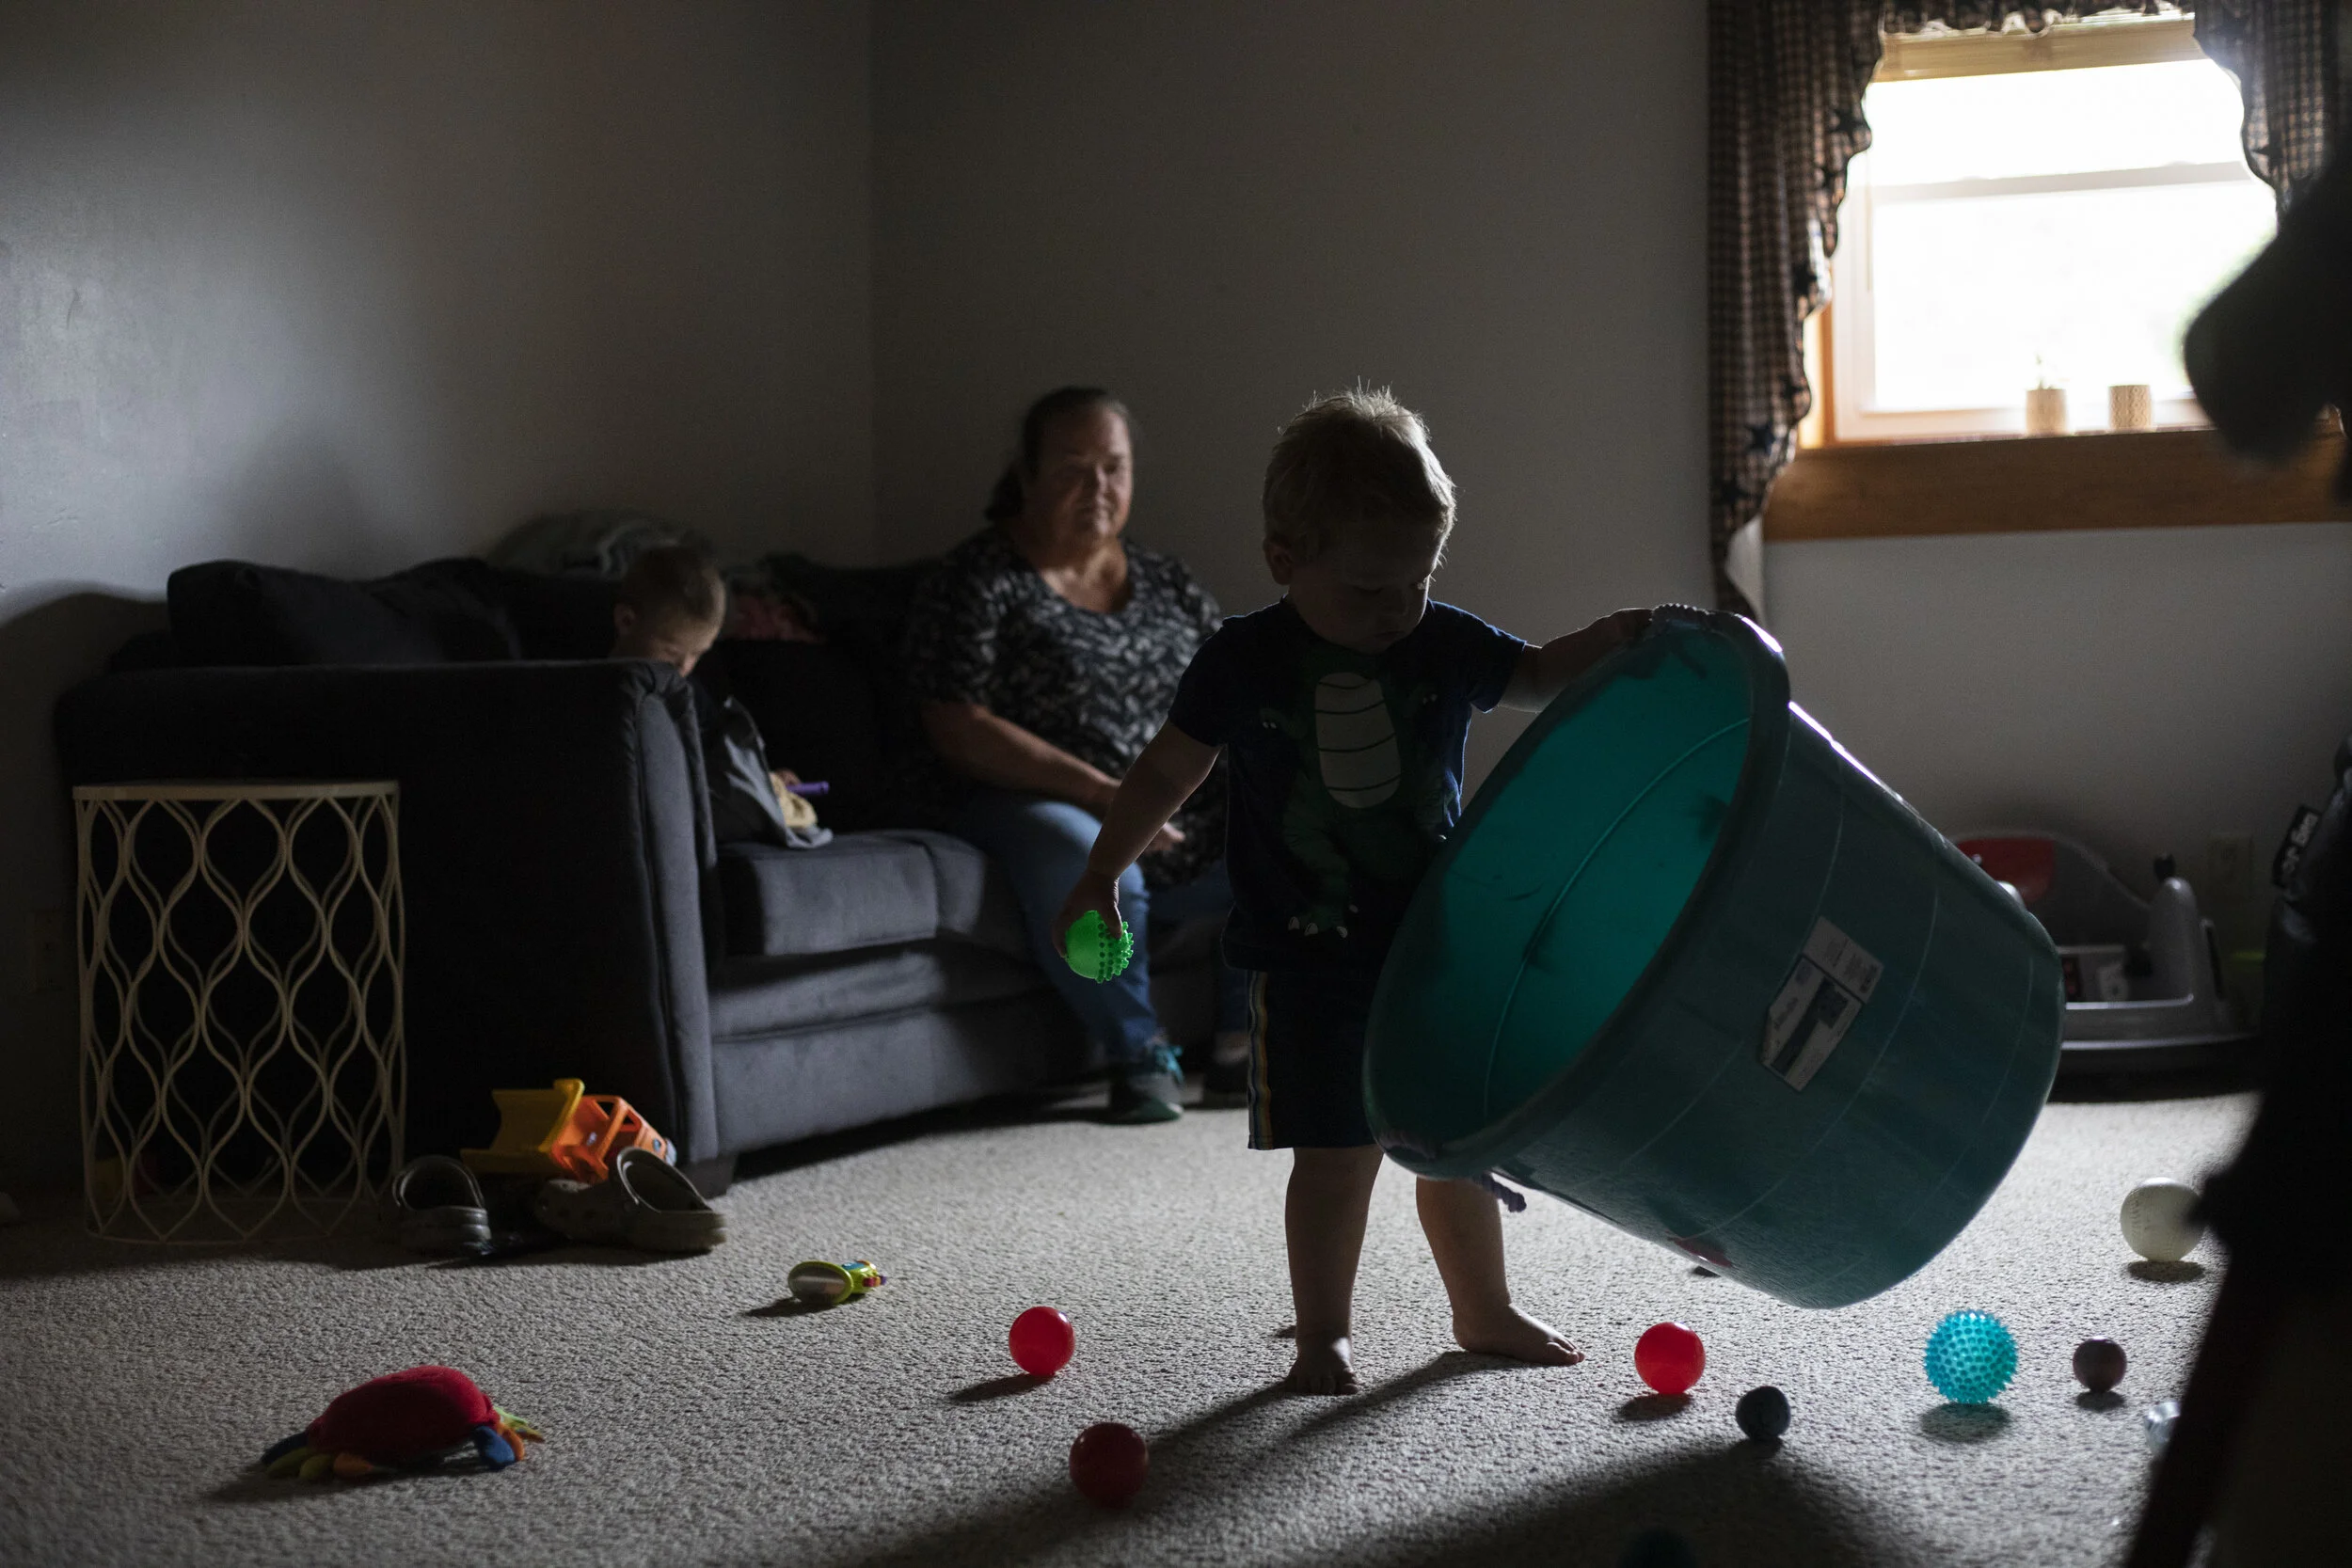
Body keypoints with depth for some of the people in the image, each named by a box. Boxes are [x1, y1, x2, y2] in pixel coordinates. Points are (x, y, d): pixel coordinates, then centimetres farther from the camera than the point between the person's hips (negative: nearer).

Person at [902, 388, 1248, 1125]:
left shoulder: (1163, 580, 15)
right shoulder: (977, 581, -4)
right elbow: (958, 730, -14)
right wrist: (1098, 793, -21)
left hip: (1179, 813, 6)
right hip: (1028, 803, -6)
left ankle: (1241, 1044, -2)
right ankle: (1141, 1056, -13)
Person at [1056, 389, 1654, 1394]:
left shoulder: (1445, 644, -1)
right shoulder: (1246, 661, -8)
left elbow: (1540, 676, 9)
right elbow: (1168, 770, 1)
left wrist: (1618, 637, -11)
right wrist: (1100, 877, 0)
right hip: (1309, 960, -3)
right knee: (1336, 1154, -3)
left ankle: (1483, 1308, 33)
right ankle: (1322, 1338, 12)